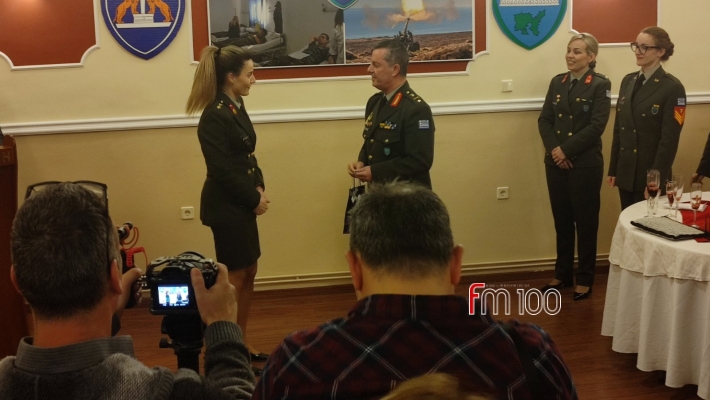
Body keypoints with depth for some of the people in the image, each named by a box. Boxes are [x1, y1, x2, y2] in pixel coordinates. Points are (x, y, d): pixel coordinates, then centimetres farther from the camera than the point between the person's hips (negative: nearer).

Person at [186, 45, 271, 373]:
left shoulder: (236, 106, 7)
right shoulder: (214, 116, -20)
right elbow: (223, 171, -22)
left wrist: (259, 187, -2)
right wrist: (254, 199, -13)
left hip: (241, 202, 9)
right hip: (226, 206, -9)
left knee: (248, 273, 16)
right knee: (235, 277, 2)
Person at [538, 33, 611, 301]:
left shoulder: (600, 85, -6)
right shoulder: (557, 82, 10)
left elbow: (597, 126, -14)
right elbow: (544, 120, 5)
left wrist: (566, 150, -17)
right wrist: (554, 150, -11)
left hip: (585, 164, -5)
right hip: (555, 163, 5)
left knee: (585, 221, 5)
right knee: (562, 220, 12)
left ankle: (585, 279, 16)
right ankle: (562, 274, 25)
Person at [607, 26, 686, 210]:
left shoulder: (672, 87, -11)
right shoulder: (628, 81, 8)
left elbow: (669, 140, -14)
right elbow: (618, 129, 10)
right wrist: (613, 169, 9)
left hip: (650, 174, -6)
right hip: (625, 172, 6)